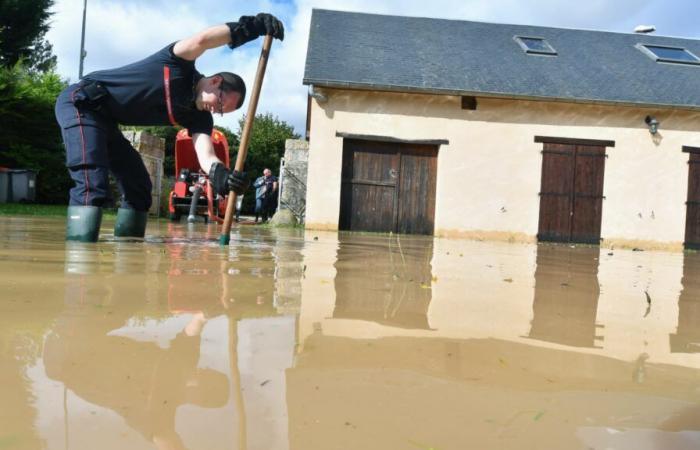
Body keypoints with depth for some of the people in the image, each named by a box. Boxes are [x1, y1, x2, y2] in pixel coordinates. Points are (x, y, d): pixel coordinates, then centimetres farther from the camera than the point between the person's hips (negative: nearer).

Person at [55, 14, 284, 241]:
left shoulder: (199, 118, -1)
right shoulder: (181, 65, -15)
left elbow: (206, 155, -20)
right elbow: (202, 40, -38)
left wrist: (220, 174, -42)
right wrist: (251, 27, -40)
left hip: (105, 120, 8)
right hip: (80, 102, -8)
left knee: (139, 185, 8)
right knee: (93, 184, -24)